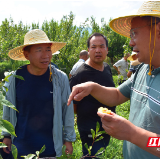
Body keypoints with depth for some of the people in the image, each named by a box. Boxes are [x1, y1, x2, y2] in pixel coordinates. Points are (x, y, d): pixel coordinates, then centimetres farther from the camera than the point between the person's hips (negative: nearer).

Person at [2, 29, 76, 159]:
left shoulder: (60, 78, -10)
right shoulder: (14, 79, -8)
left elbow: (68, 111, -2)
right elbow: (8, 110, 6)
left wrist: (69, 139, 2)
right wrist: (6, 135, 11)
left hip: (51, 146, 0)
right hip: (21, 146, 1)